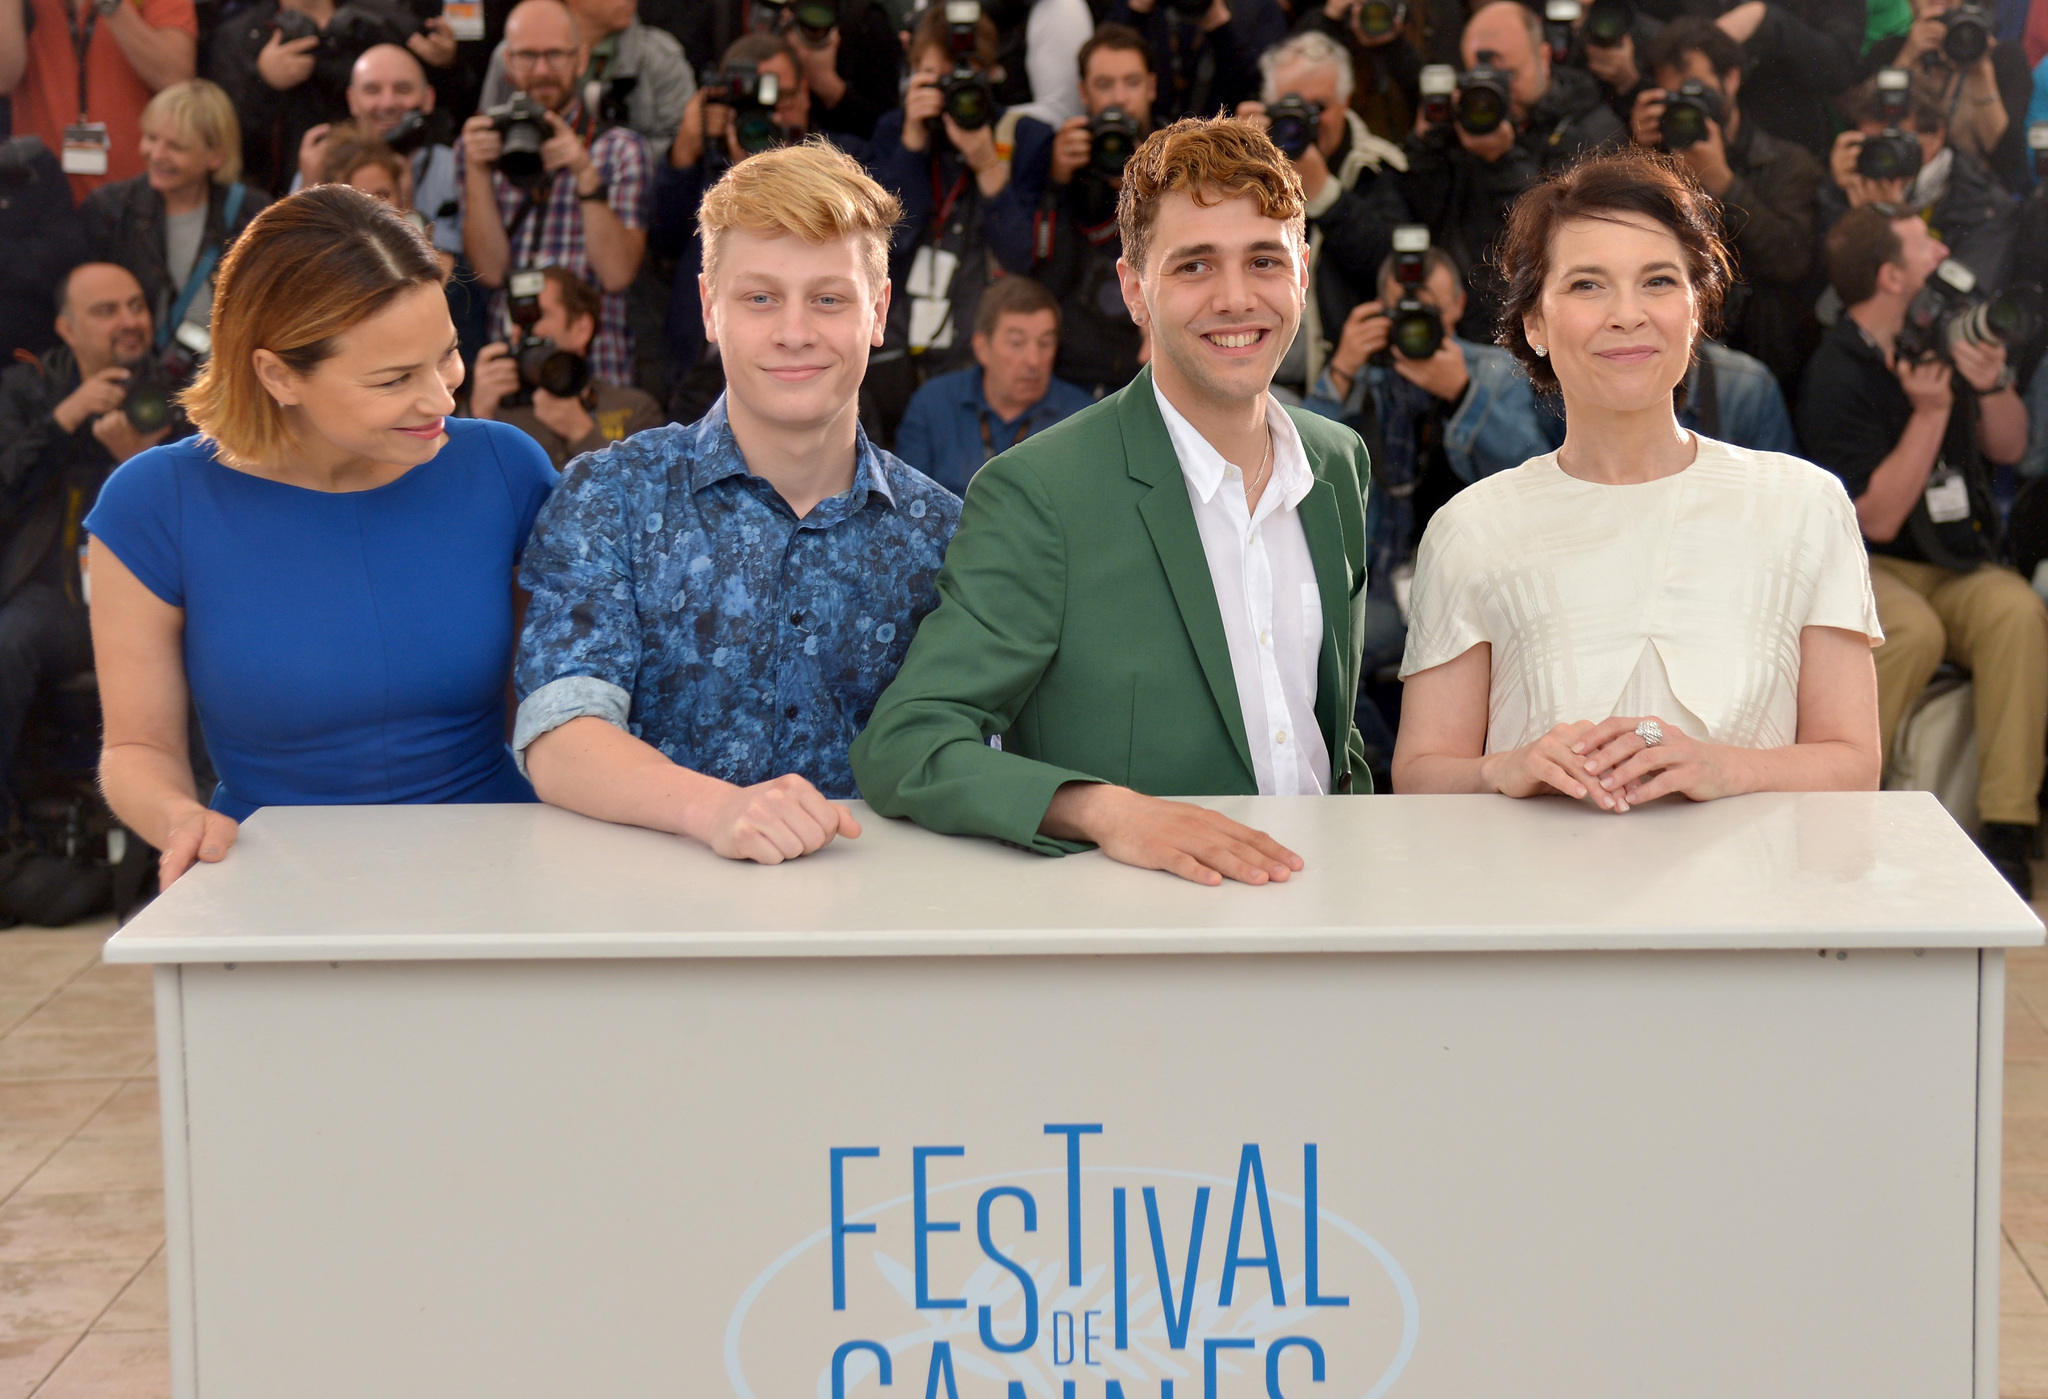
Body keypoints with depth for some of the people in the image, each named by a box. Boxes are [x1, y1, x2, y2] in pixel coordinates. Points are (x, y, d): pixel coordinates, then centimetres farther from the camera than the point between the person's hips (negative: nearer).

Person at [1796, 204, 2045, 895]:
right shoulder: (1838, 376, -13)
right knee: (1914, 632, -37)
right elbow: (1878, 519, -17)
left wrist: (1992, 384, -7)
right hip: (1868, 567, -5)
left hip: (1957, 565, 5)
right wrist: (1931, 410, -21)